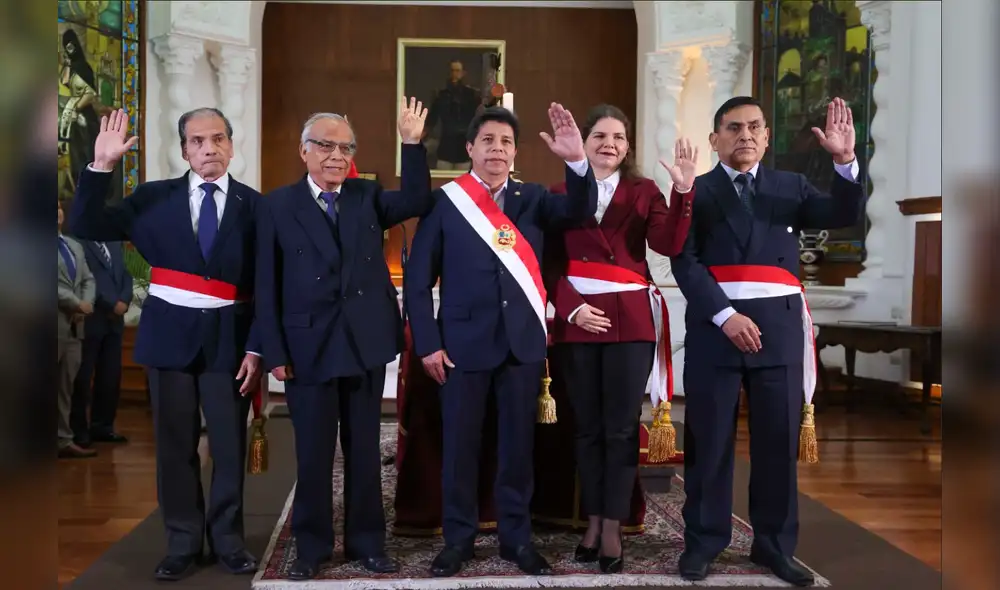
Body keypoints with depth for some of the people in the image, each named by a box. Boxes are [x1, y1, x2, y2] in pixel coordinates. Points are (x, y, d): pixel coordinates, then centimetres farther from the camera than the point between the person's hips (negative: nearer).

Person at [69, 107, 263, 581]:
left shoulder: (253, 204, 1)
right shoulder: (154, 197, 3)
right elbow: (85, 227, -4)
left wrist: (256, 346, -6)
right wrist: (101, 166, -15)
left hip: (228, 338, -1)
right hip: (169, 335, 1)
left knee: (230, 446, 7)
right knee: (175, 446, 8)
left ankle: (227, 540, 22)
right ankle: (183, 543, 22)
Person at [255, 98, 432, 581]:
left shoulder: (368, 196, 7)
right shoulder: (278, 205, 0)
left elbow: (418, 203, -9)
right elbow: (267, 285, -2)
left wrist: (412, 144, -16)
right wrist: (275, 352, -7)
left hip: (365, 343, 2)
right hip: (309, 346, -2)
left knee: (364, 450, 11)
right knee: (312, 453, 8)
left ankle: (366, 541, 24)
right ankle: (312, 545, 23)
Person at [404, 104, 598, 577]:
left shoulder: (531, 199, 8)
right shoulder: (444, 202, -1)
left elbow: (579, 211, -10)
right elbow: (417, 280, -1)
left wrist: (577, 161, -27)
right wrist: (428, 343, -7)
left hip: (523, 341, 3)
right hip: (463, 341, -2)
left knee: (518, 443, 10)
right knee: (459, 444, 6)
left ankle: (517, 537, 23)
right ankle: (458, 538, 21)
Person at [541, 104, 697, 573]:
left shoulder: (644, 192, 7)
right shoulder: (561, 193, 7)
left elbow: (668, 245, -9)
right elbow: (552, 263, 3)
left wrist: (683, 190, -20)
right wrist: (572, 306, -11)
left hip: (631, 318, 0)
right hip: (576, 318, 1)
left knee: (621, 427, 0)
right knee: (587, 427, 7)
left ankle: (613, 529, 8)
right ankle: (593, 523, 18)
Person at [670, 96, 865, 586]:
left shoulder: (791, 186, 13)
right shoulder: (694, 191, 6)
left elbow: (844, 216, -2)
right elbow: (684, 261, -5)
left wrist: (845, 160, -18)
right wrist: (726, 315, -15)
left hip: (778, 328, 2)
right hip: (713, 326, -2)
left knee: (779, 441, 6)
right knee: (709, 441, 4)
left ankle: (775, 545, 18)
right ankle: (703, 541, 16)